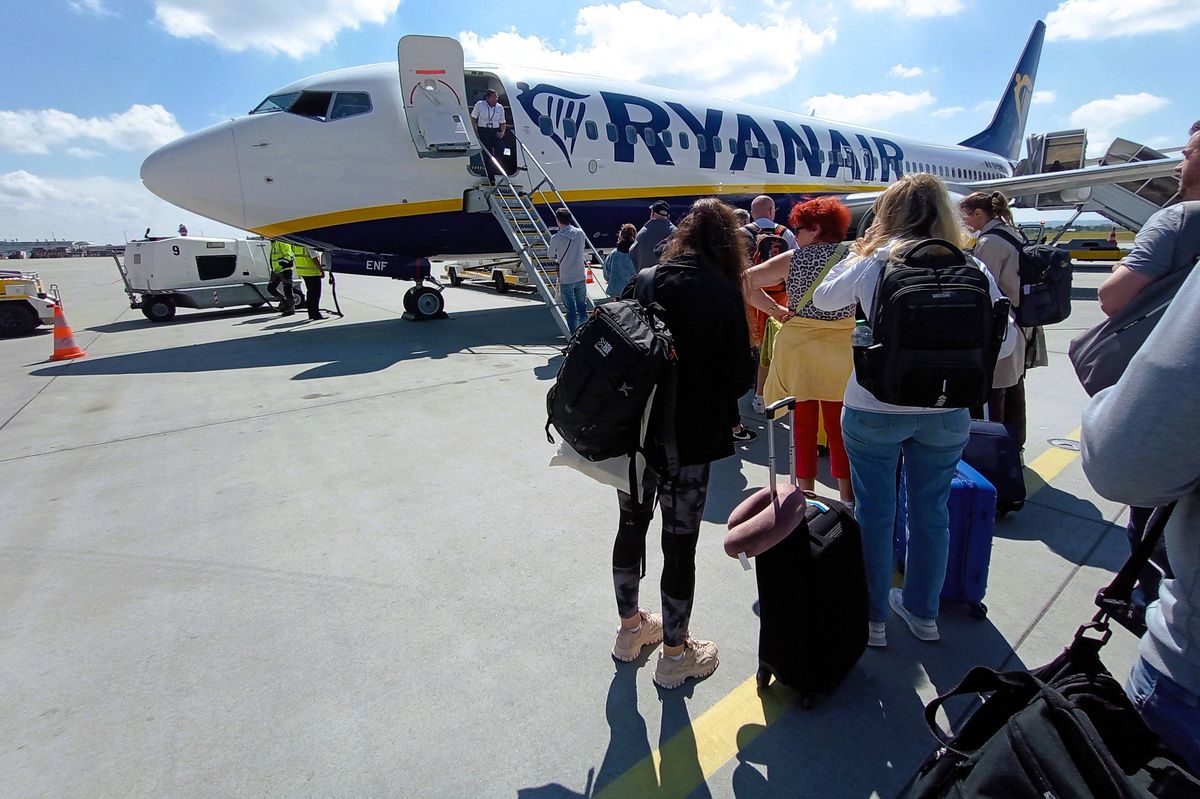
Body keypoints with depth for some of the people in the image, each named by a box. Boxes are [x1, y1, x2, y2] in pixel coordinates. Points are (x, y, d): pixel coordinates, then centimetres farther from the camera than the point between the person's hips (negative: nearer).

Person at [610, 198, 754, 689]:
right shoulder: (723, 293, -11)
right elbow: (739, 375, -9)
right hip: (690, 438, -4)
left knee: (632, 526, 20)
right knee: (680, 543, 9)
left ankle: (631, 628, 40)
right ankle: (675, 654, 27)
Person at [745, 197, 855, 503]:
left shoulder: (793, 260, -5)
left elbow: (746, 281, -6)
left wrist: (775, 310, -2)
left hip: (798, 348, -1)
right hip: (842, 353, 2)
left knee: (803, 426, 9)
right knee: (839, 426, 10)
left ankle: (806, 493, 17)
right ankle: (847, 496, 19)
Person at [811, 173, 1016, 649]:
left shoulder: (872, 264, -8)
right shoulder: (972, 270, -4)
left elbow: (823, 299, 9)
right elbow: (1004, 344, -2)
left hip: (873, 410, -2)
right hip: (946, 413, 3)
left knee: (874, 513, 11)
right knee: (932, 512, 18)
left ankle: (873, 618, 26)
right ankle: (922, 612, 36)